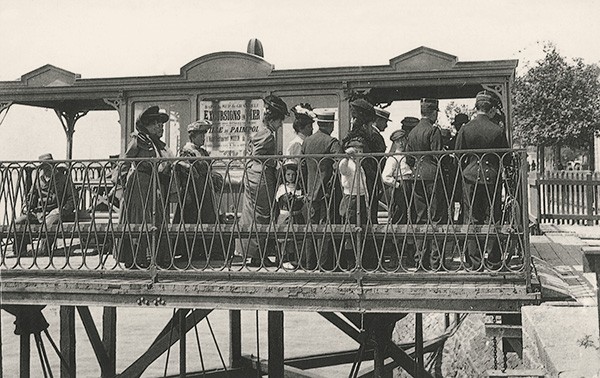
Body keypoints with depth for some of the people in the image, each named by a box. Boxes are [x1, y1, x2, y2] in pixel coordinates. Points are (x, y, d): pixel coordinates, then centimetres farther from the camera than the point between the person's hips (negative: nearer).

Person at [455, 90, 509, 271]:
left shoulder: (465, 129, -4)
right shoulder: (498, 131, -6)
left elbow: (458, 156, 0)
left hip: (470, 178, 0)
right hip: (492, 178, 0)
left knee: (472, 220, 5)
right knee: (492, 220, 7)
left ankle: (474, 262, 6)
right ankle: (493, 260, 10)